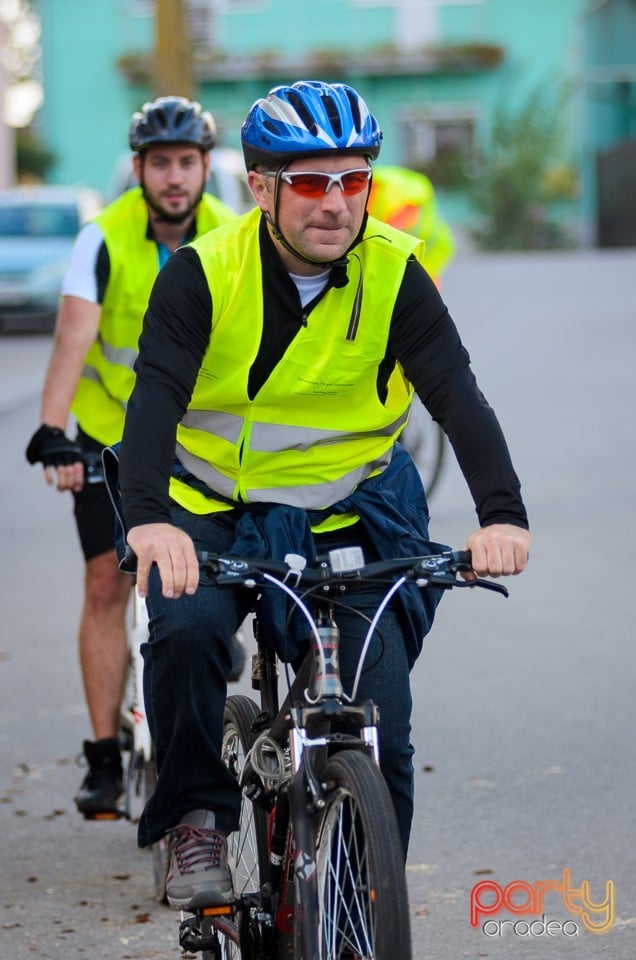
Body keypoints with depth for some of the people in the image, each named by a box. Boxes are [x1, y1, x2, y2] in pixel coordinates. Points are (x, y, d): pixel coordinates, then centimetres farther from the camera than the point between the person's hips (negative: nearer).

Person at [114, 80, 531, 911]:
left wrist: (502, 514, -38)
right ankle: (196, 820, -10)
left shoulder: (394, 274, -11)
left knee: (381, 723, -9)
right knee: (186, 630, -31)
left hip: (346, 518, 1)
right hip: (214, 513, -1)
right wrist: (149, 519, -45)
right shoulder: (202, 274, -15)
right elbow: (155, 398, -26)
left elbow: (459, 398, -20)